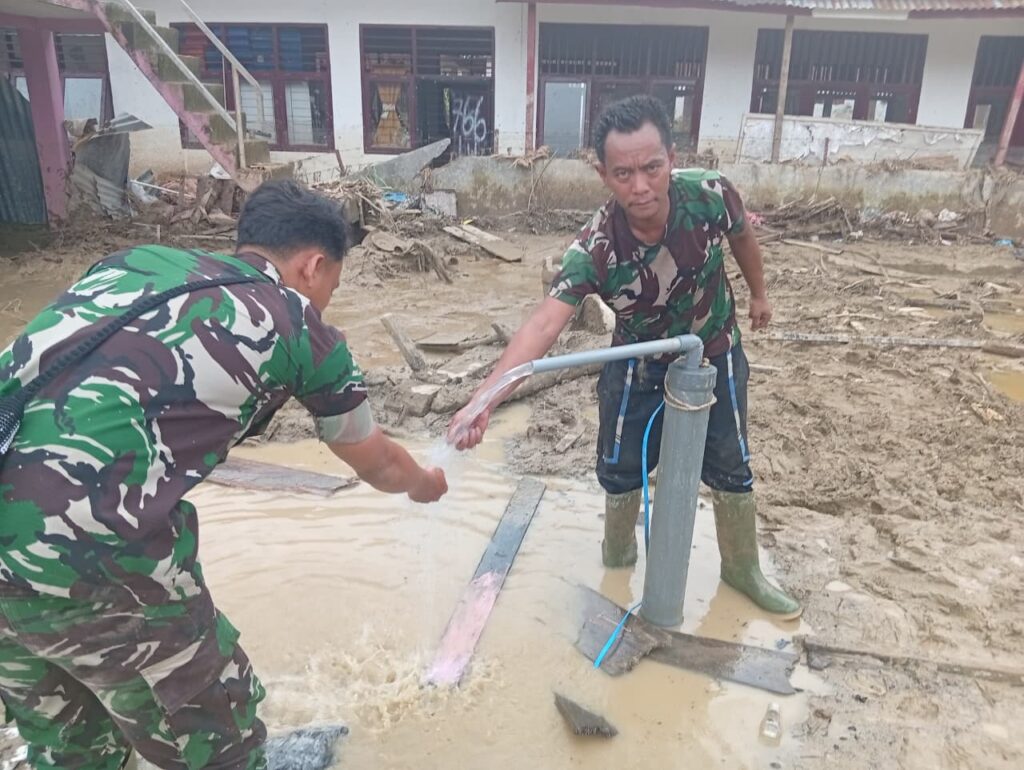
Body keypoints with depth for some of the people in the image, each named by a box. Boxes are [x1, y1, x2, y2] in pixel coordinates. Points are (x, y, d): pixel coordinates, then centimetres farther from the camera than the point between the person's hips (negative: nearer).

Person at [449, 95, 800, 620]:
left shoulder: (710, 195, -29)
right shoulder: (594, 249, -35)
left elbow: (741, 237, -4)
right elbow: (543, 325, -47)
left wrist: (758, 294, 13)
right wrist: (484, 401, -61)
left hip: (714, 355, 2)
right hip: (639, 364, -1)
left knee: (731, 468, 13)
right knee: (621, 467, 10)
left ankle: (742, 568, 37)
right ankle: (618, 553, 41)